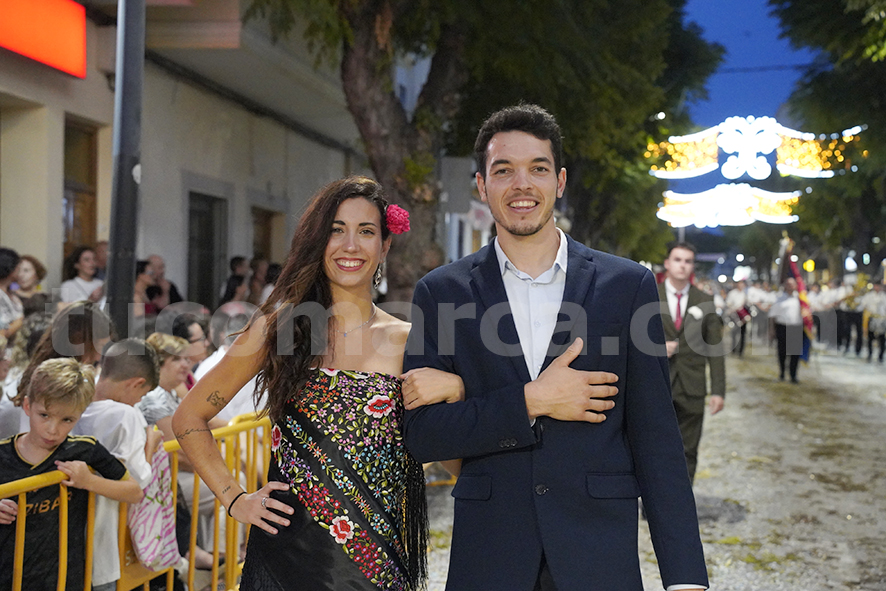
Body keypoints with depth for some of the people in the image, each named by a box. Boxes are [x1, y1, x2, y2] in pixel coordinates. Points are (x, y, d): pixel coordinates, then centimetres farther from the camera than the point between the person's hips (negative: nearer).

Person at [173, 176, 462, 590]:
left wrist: (455, 389, -14)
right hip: (291, 552, -1)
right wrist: (234, 500, 0)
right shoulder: (278, 327, -1)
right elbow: (189, 418, 7)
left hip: (379, 556, 1)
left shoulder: (408, 342, 1)